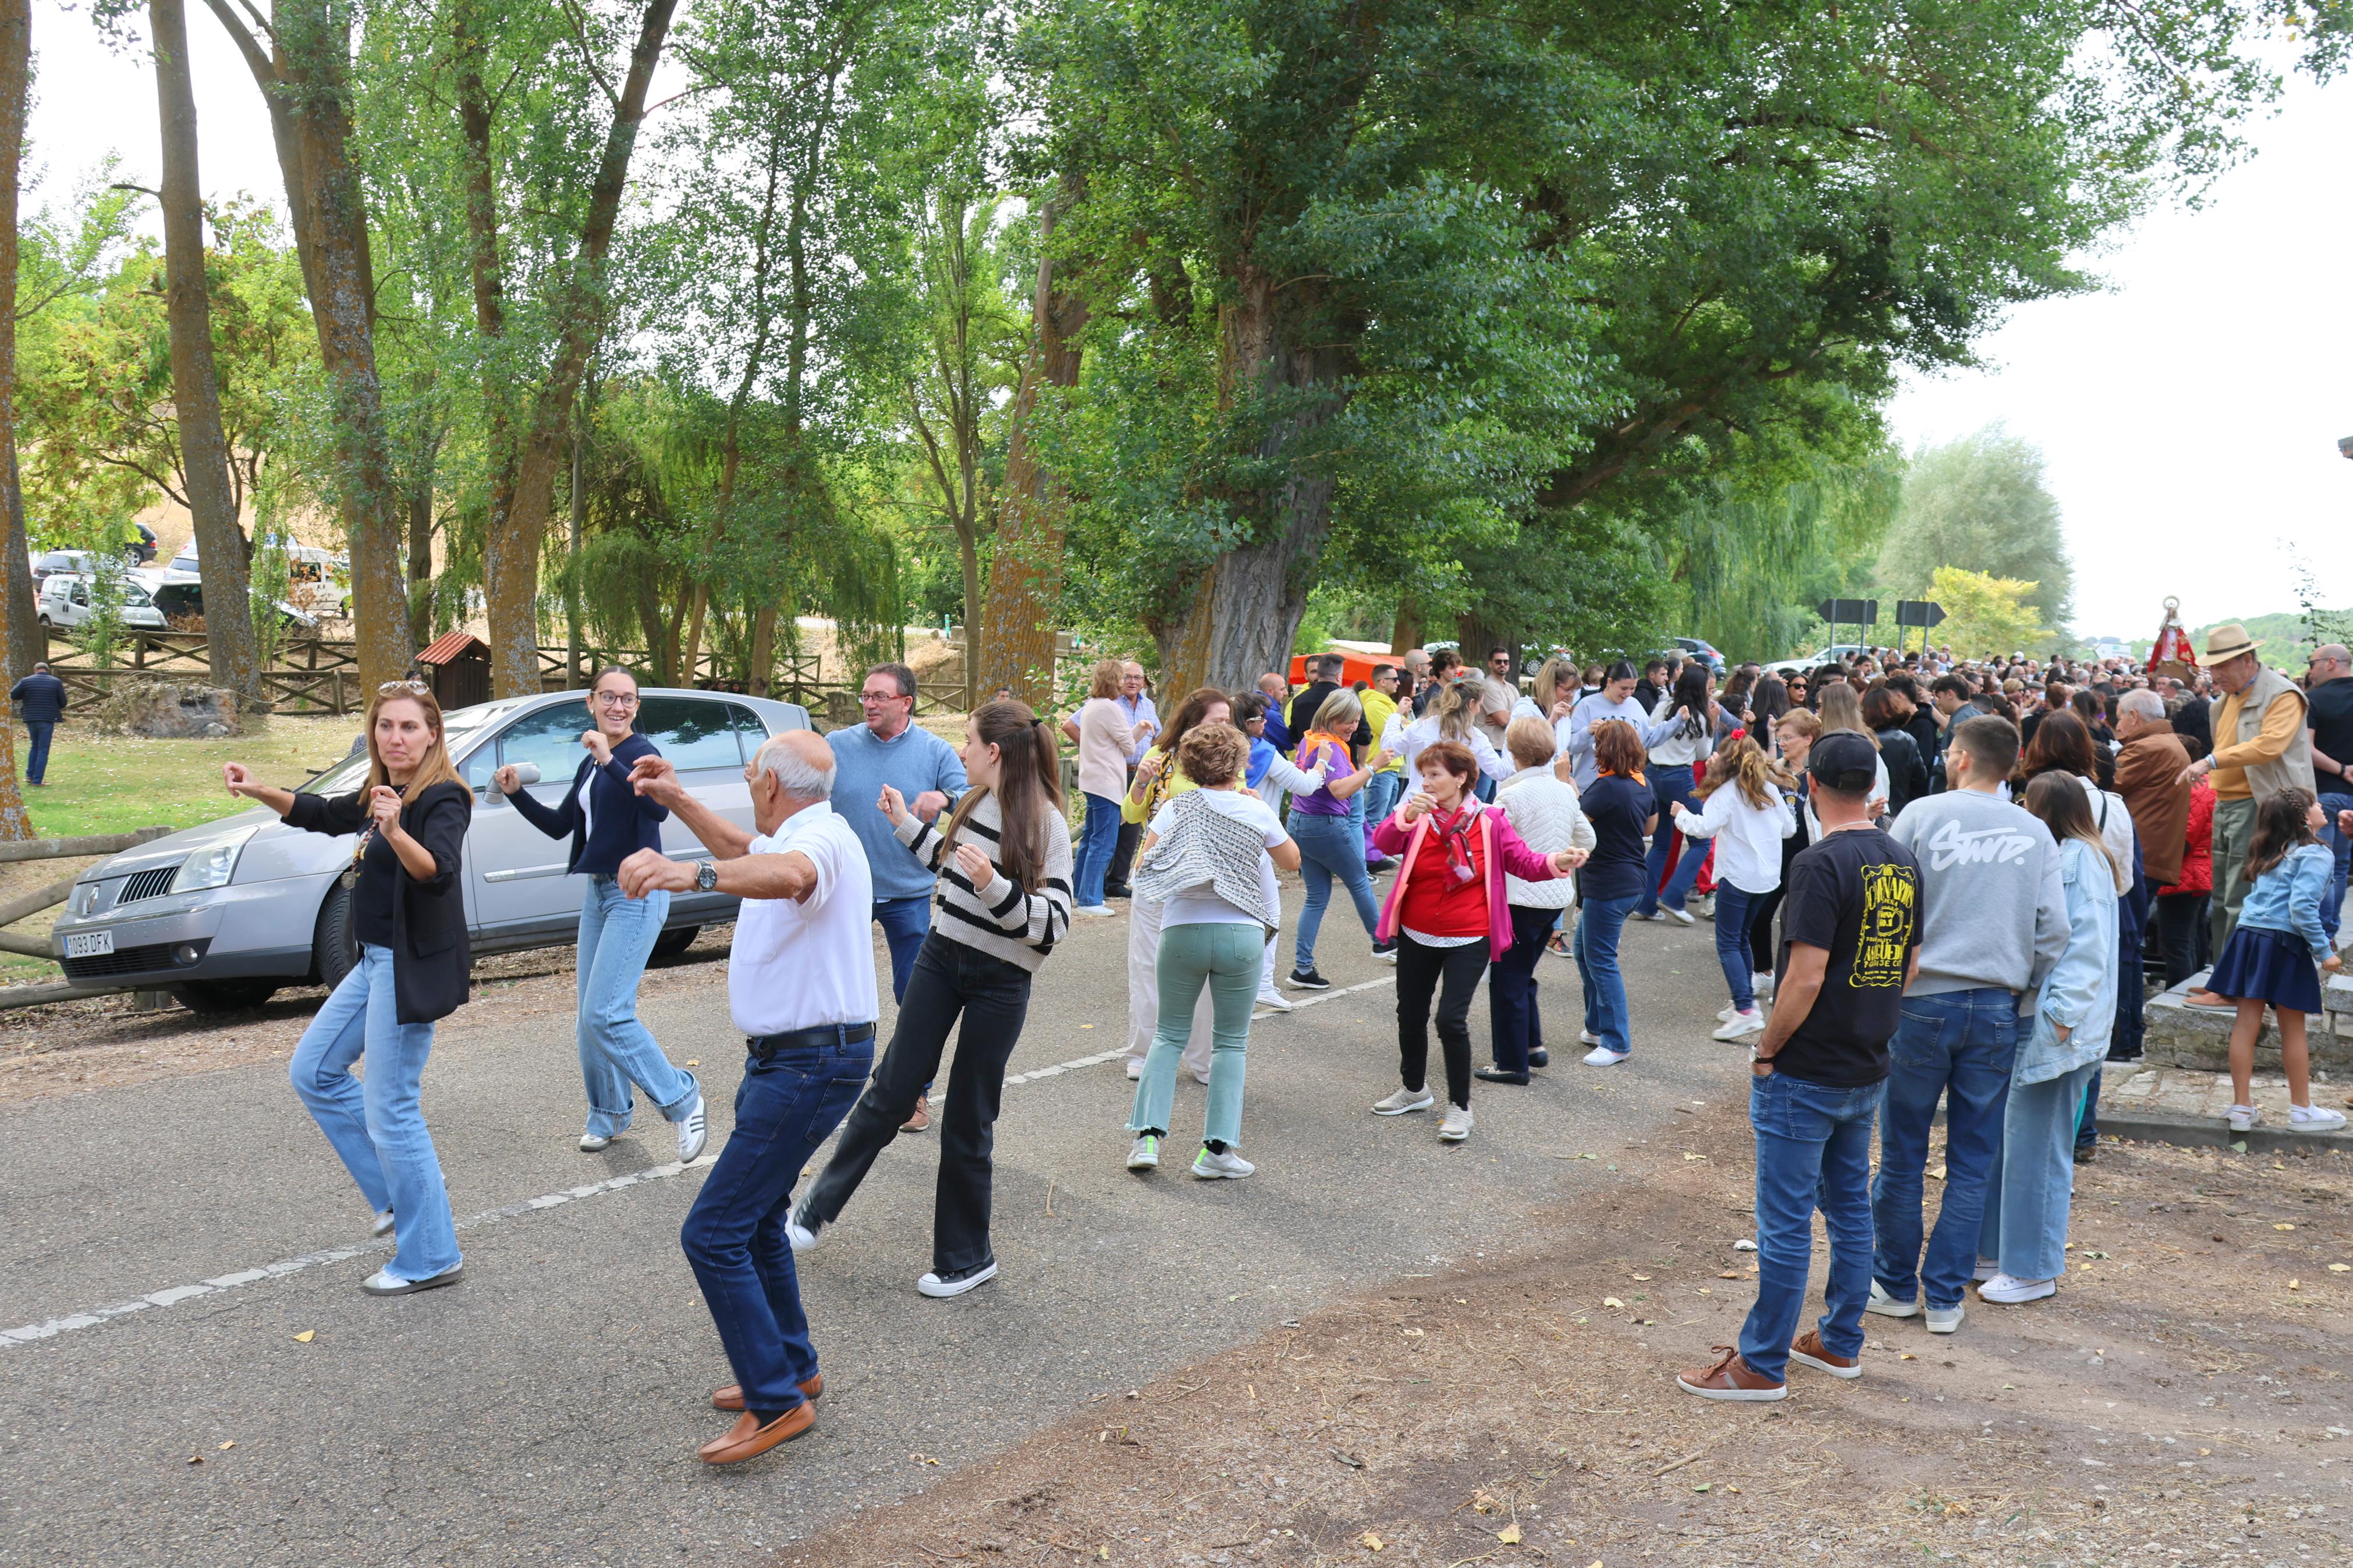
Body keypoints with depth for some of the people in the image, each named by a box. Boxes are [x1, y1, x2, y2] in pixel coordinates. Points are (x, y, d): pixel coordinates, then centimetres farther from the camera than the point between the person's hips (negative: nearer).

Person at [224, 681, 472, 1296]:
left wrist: (396, 832, -52)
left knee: (390, 1111, -7)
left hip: (411, 967, -10)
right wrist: (259, 791, 14)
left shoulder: (443, 798, -17)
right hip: (376, 962, 10)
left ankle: (431, 1258, 4)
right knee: (314, 1073, 19)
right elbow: (322, 814, 27)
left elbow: (439, 871, -35)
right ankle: (401, 1193, 25)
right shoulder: (381, 794, 10)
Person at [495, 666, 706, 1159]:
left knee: (604, 1014, -14)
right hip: (598, 892, 9)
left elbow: (658, 807, -31)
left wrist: (609, 759, -35)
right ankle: (610, 1113, 26)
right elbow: (559, 826, 20)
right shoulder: (590, 764, 14)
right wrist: (516, 793, 6)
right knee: (588, 1015, 11)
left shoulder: (640, 752, -12)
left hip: (636, 894, -9)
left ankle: (681, 1099, 0)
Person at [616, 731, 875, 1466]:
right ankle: (793, 1368, 35)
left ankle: (778, 1401, -3)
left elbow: (786, 874, -46)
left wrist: (691, 873, -61)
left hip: (812, 1064, -11)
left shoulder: (823, 836, -20)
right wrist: (678, 801, 28)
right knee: (755, 1218, 22)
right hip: (787, 1056, 11)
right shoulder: (794, 835, 13)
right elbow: (744, 848, 37)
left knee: (714, 1233, -10)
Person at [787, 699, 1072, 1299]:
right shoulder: (974, 803, 3)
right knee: (891, 1090, 8)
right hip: (942, 956, 5)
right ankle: (819, 1207, 22)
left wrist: (995, 887, -34)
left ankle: (966, 1258, 22)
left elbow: (1055, 924, -22)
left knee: (967, 1120, 5)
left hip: (1000, 980, -5)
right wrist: (906, 824, 18)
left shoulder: (1045, 823, -17)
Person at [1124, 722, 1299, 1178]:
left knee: (1170, 1035, 14)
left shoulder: (1175, 808, 0)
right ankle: (1217, 1151, 5)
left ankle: (1147, 1137, 4)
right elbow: (1291, 860, 17)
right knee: (1232, 1042, 9)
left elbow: (1141, 868, -3)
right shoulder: (1256, 811, 1)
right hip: (1242, 934, -1)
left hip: (1182, 931, 1)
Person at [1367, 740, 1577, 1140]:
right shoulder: (1418, 815, -4)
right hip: (1416, 937, 4)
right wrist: (1406, 817, -39)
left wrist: (1557, 863, -22)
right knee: (1411, 1013, 16)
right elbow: (1383, 843, -20)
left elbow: (1523, 863, -2)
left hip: (1468, 940, -4)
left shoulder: (1490, 821, -8)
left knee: (1451, 1019, -13)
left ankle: (1460, 1107, 5)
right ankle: (1414, 1089, 40)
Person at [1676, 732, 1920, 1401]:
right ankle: (1841, 1343, 31)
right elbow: (1912, 965, 13)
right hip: (1869, 1071, 8)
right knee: (1851, 1209, 19)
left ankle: (1763, 1364, 10)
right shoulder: (1904, 862, 5)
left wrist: (1765, 1052, -11)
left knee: (1786, 1223, 0)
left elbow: (1806, 978, -23)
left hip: (1807, 1075, -8)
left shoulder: (1823, 864, -20)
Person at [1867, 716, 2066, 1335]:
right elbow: (2054, 929, 1)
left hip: (1921, 1001, -3)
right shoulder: (2035, 833, 4)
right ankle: (1946, 1296, 15)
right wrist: (2021, 989, 14)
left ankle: (1896, 1284, 20)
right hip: (1996, 1009, 3)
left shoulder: (1922, 814, -5)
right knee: (1973, 1162, 10)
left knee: (1903, 1155, 9)